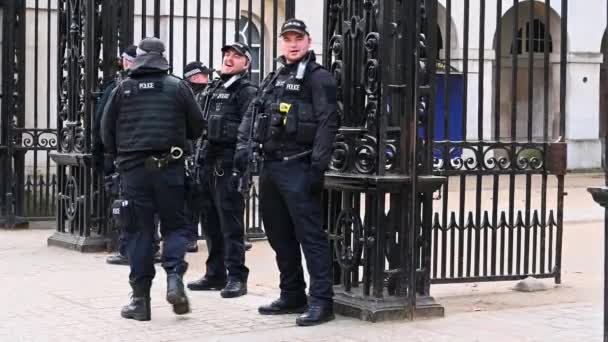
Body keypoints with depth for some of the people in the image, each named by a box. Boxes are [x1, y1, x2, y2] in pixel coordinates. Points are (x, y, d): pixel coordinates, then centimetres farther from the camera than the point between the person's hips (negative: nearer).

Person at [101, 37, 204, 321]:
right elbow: (197, 127, 4)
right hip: (169, 167, -1)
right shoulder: (178, 87, 0)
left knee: (139, 231, 5)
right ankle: (174, 278, -12)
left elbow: (106, 131, 7)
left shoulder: (123, 89, 4)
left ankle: (140, 299, 5)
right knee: (174, 225, 11)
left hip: (133, 169, 1)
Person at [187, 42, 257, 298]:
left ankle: (236, 277, -3)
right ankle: (215, 274, 21)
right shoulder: (212, 90, 21)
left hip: (228, 164, -8)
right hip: (207, 162, 8)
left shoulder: (247, 92, -4)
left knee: (230, 222, -7)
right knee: (211, 222, 13)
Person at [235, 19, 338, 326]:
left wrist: (318, 166, -21)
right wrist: (244, 146, 1)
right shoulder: (273, 79, 20)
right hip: (270, 165, 9)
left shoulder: (318, 77, -5)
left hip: (298, 167, -8)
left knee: (309, 234, -9)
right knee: (279, 234, 13)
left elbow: (327, 123, -13)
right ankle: (292, 296, 23)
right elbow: (252, 114, 18)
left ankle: (321, 301, -7)